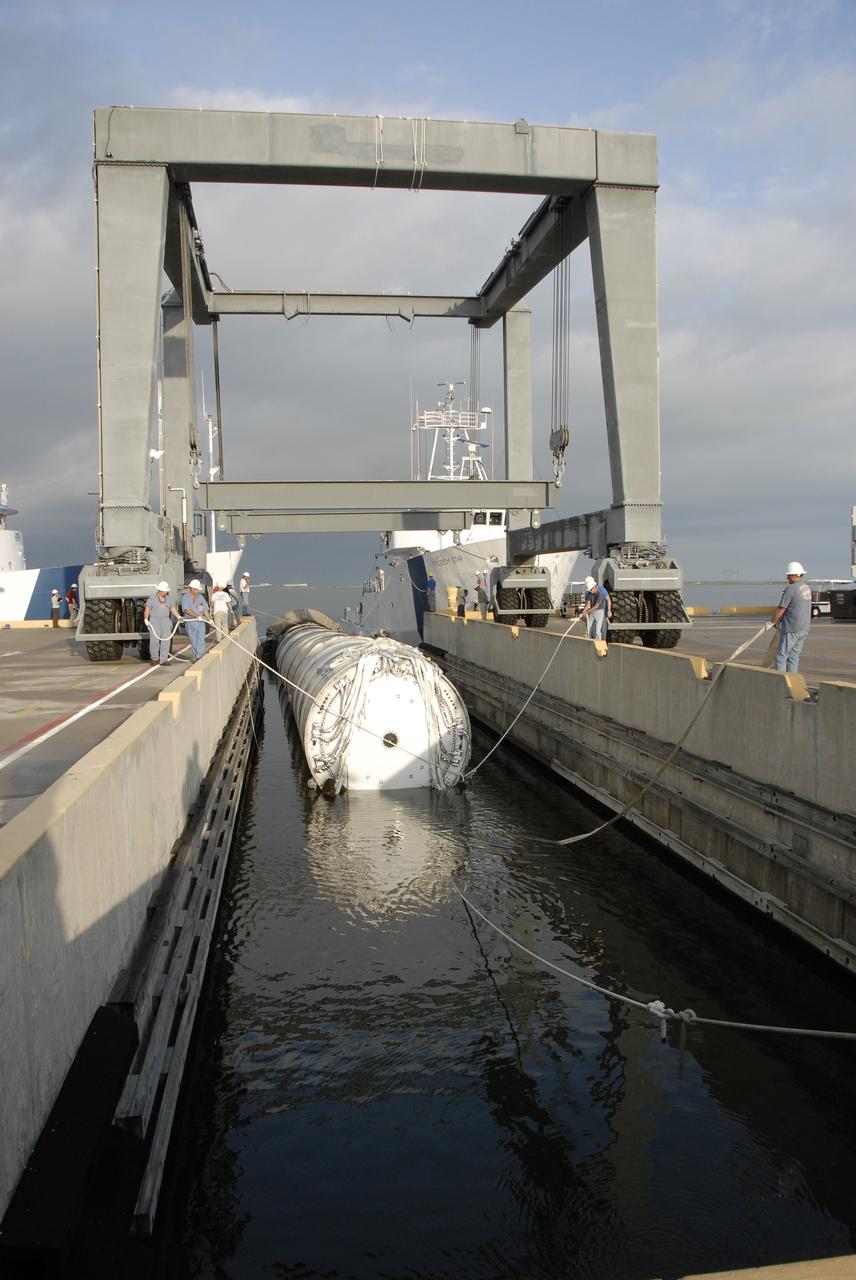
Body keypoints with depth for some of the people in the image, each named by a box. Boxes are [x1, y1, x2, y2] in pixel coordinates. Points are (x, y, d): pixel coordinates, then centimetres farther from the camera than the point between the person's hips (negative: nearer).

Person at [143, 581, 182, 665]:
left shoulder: (168, 599, 13)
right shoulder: (152, 598, 1)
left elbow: (173, 609, 11)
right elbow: (147, 609, 0)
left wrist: (179, 616, -4)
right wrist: (146, 619, -11)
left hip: (165, 621, 3)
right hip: (154, 621, -3)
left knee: (166, 640, -7)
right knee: (154, 640, -7)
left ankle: (163, 660, -5)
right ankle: (155, 658, 10)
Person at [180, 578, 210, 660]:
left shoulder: (201, 597, 12)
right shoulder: (185, 597, -2)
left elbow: (205, 609, 14)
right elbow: (187, 610, -13)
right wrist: (197, 616, -22)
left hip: (201, 621, 2)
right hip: (190, 622, -2)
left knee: (201, 639, -10)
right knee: (193, 640, 4)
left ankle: (200, 656, -14)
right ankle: (196, 656, 13)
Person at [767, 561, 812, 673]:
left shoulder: (790, 588, -15)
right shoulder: (807, 588, 12)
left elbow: (781, 609, -14)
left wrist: (771, 623, 0)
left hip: (791, 629, -8)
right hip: (804, 628, 8)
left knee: (781, 656, -1)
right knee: (793, 657, 11)